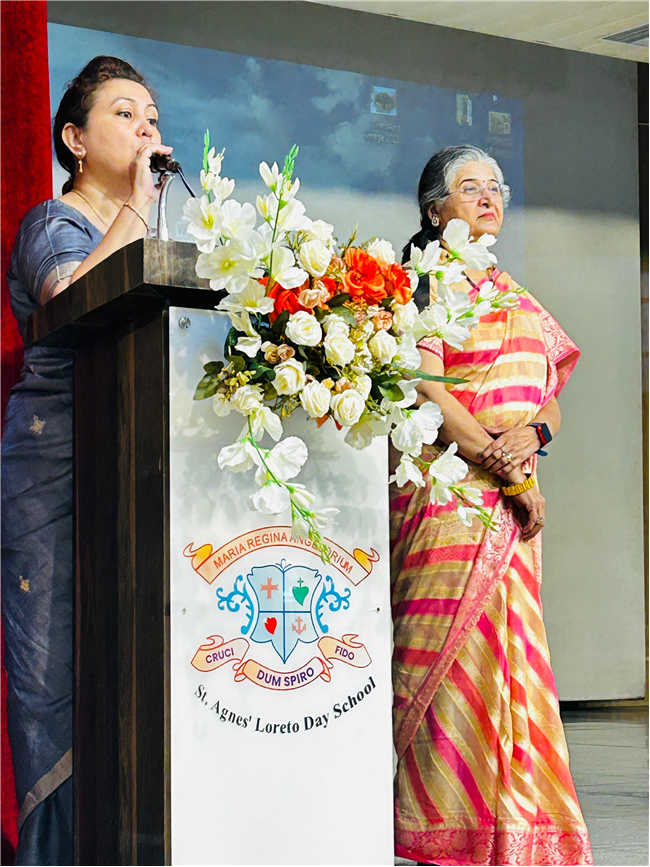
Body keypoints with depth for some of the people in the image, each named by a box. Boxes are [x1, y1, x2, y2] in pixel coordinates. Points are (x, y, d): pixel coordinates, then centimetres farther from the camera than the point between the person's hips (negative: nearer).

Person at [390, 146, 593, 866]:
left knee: (511, 649, 4)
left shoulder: (516, 298, 22)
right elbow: (428, 394, -11)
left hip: (514, 498, 7)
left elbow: (550, 399, 16)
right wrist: (507, 469, -14)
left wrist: (531, 434, -7)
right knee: (453, 652, -8)